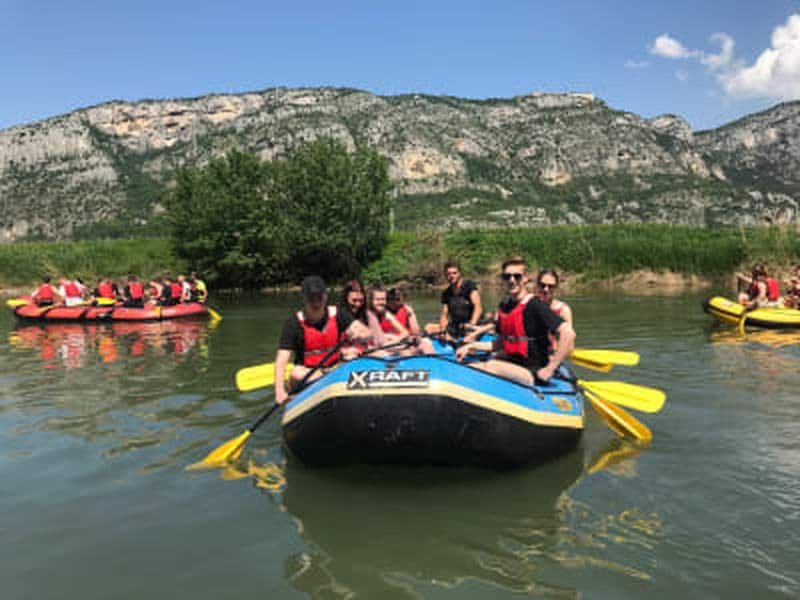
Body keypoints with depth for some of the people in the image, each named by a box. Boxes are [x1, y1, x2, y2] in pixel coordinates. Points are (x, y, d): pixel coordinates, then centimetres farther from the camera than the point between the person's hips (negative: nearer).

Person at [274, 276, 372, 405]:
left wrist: (359, 334, -40)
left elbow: (366, 332, -14)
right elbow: (282, 358, -23)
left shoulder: (336, 315, -6)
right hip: (308, 370, -3)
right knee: (296, 375, -35)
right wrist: (280, 391, -37)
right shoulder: (295, 323, -14)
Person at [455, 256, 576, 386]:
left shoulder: (535, 305, -13)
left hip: (533, 373, -8)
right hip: (510, 362, 8)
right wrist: (471, 347, 6)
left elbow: (568, 334, -22)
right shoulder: (504, 305, 11)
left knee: (491, 366, -30)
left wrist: (550, 368, -20)